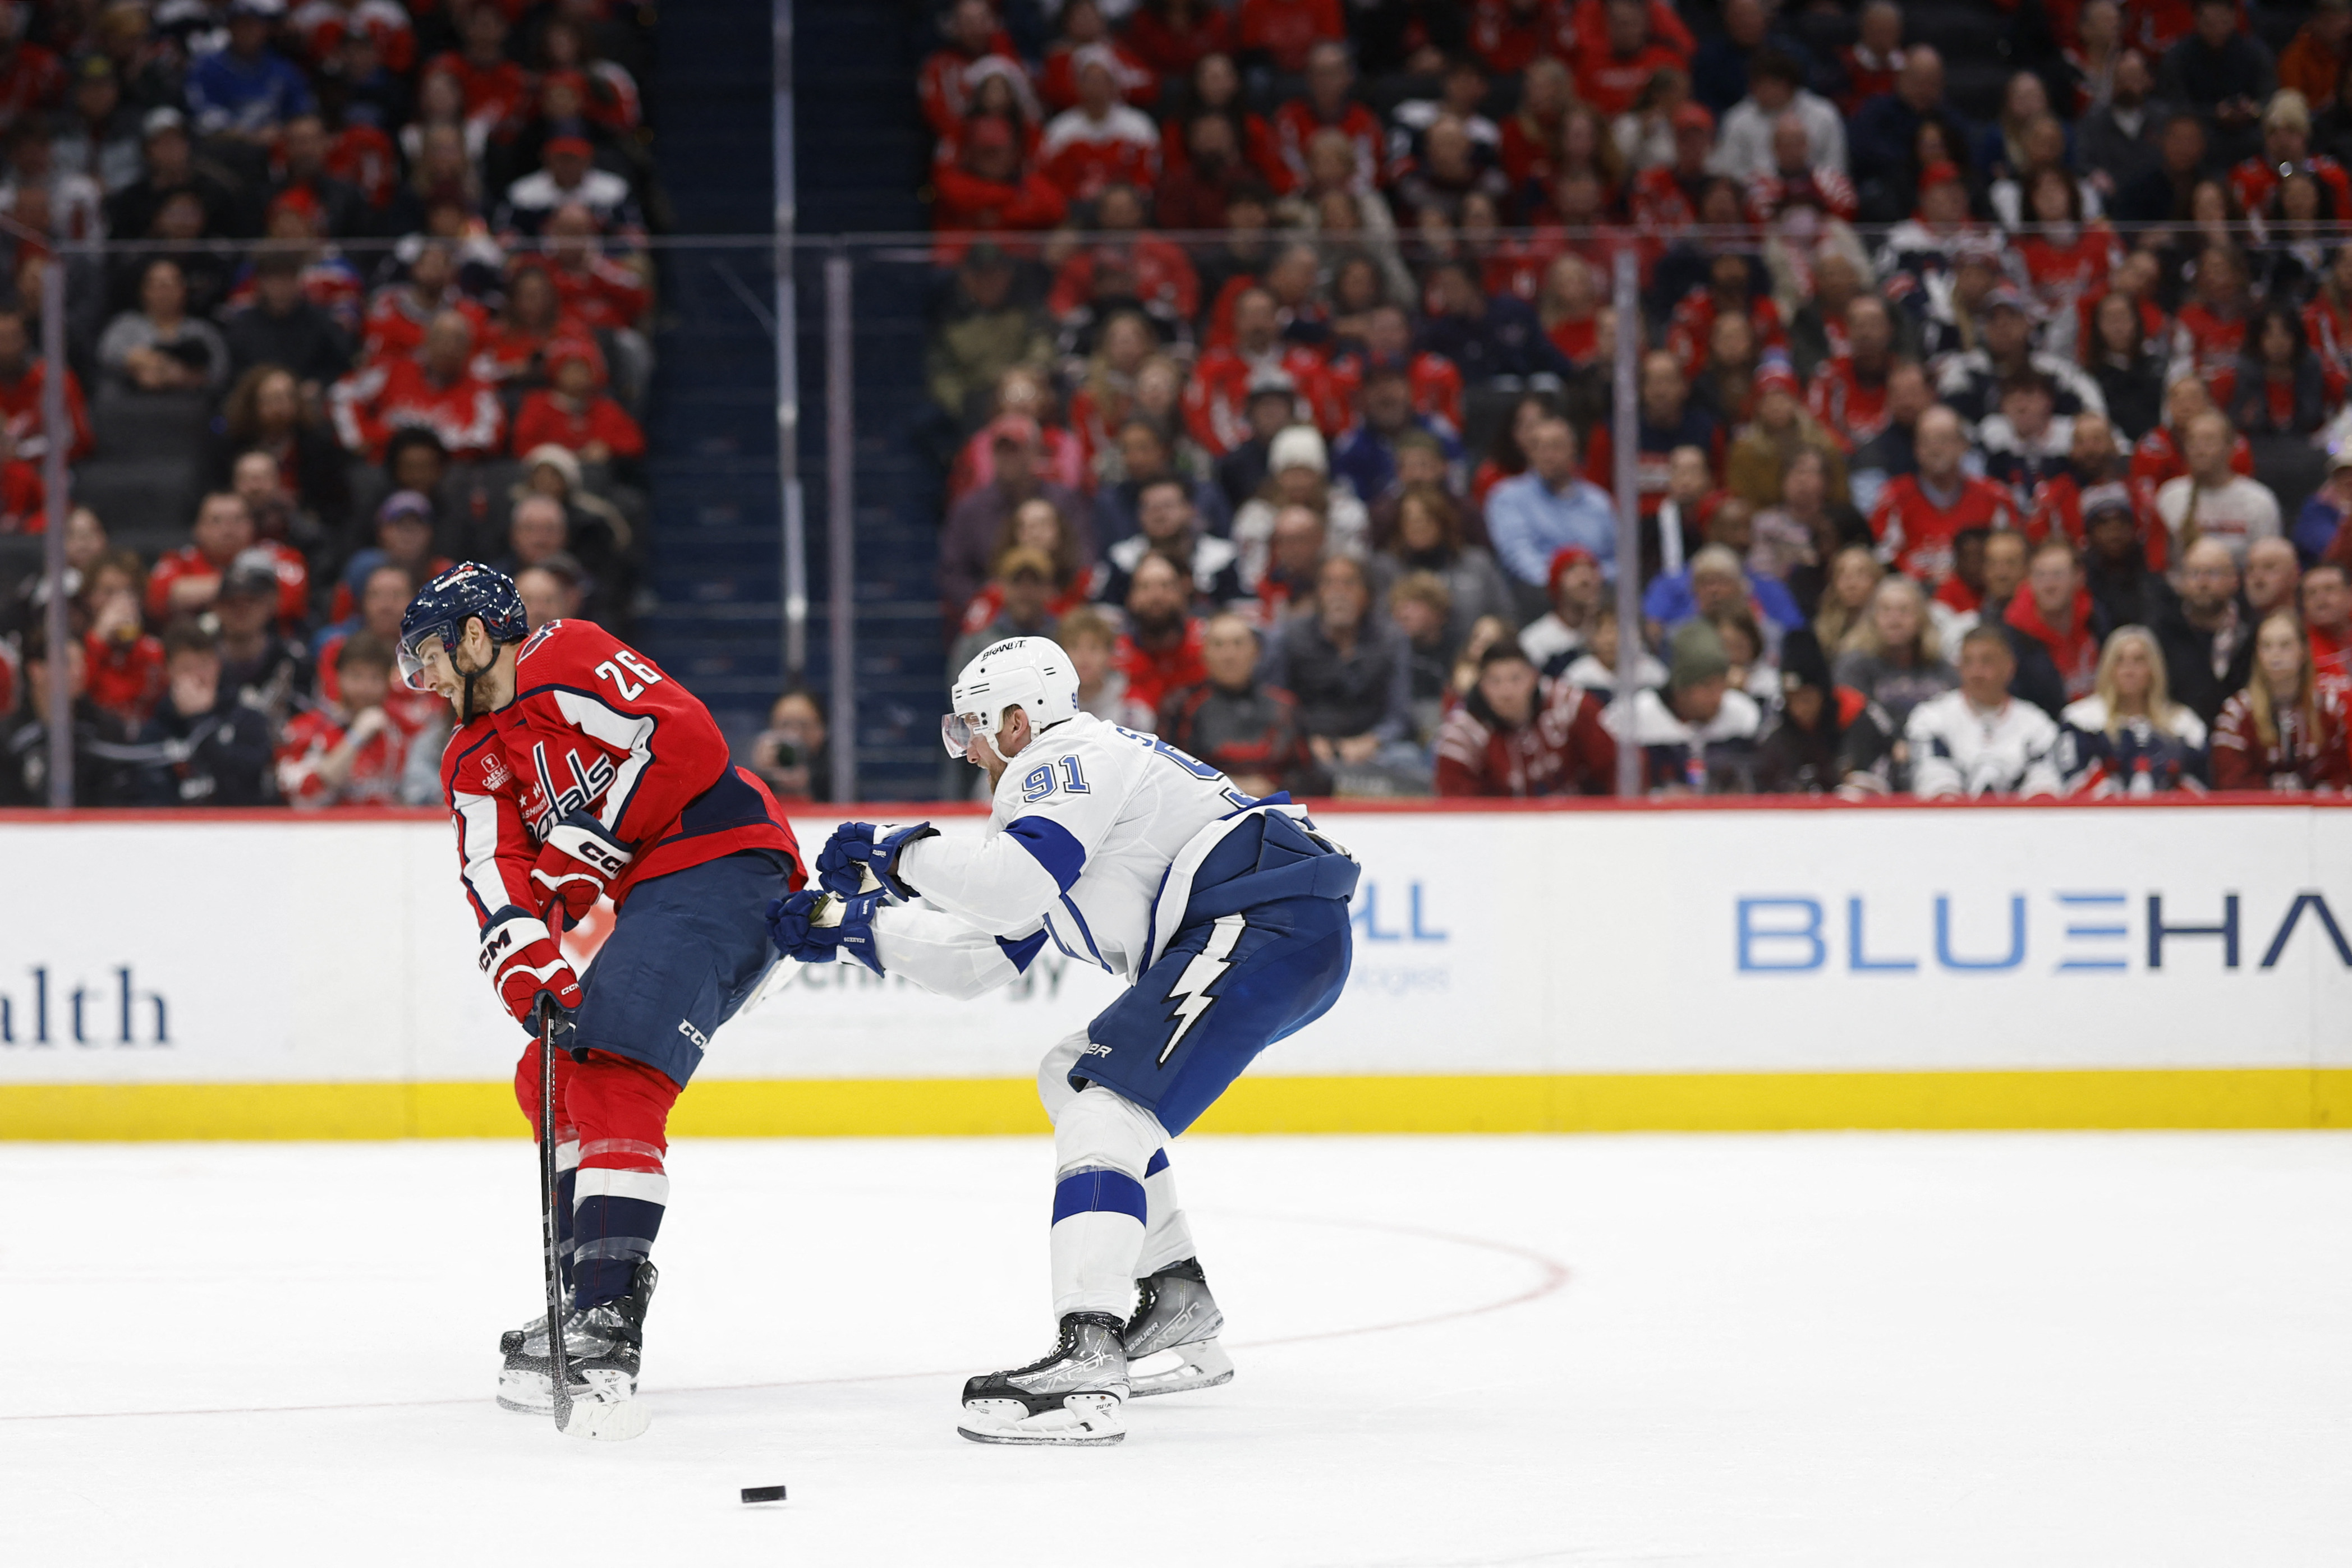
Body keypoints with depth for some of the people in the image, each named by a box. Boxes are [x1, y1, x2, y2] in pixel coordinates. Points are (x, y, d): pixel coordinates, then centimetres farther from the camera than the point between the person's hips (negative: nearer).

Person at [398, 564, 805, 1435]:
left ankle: (607, 1326, -31)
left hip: (720, 865, -11)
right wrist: (527, 964, -15)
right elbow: (497, 875, 5)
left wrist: (588, 847, -14)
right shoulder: (474, 764, 21)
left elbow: (685, 742, -16)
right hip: (647, 905, 11)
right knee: (552, 1083, 15)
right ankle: (583, 1304, 20)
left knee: (612, 1075, -22)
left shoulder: (565, 661, -4)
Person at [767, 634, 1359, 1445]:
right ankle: (1181, 1318, 23)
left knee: (1105, 1106, -21)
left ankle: (1087, 1364, -37)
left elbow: (1014, 882, -22)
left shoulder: (1067, 760, -2)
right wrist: (847, 928, 24)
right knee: (1074, 1078, 22)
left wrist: (895, 854, -8)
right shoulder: (1055, 787, 30)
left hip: (1264, 922, -11)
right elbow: (978, 958, 28)